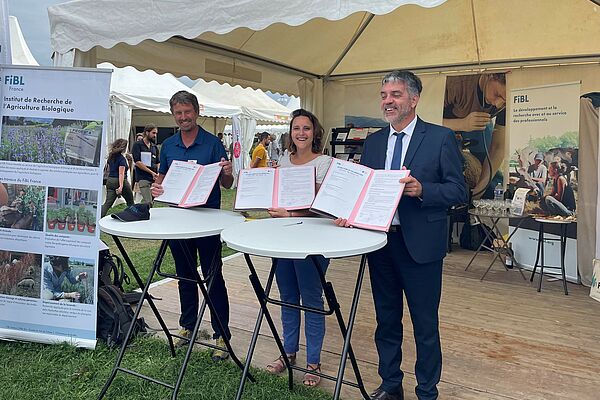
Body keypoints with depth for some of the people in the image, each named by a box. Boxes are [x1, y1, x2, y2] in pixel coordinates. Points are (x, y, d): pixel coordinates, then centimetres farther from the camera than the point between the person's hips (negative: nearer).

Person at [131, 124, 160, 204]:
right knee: (148, 202, -13)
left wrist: (158, 173, -1)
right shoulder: (137, 145, 0)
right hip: (143, 178, -6)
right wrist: (152, 172, -13)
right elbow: (137, 162, -9)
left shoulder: (154, 147, 17)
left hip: (154, 178, 6)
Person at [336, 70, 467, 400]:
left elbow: (458, 190, -7)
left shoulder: (440, 138, -5)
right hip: (379, 241, 5)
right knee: (386, 320, 18)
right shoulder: (373, 142, 10)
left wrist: (422, 189, -24)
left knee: (425, 324, 9)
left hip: (420, 244, -4)